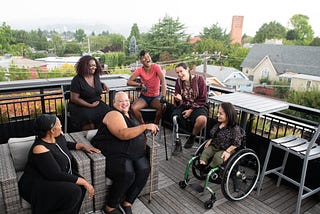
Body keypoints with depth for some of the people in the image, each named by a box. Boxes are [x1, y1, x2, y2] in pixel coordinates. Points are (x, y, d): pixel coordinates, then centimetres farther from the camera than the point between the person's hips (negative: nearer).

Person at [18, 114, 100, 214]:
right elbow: (57, 175, -28)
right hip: (40, 185, -8)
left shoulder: (58, 137, -3)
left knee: (81, 186, -17)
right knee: (74, 191, -28)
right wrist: (84, 182, -26)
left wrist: (83, 146, 10)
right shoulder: (40, 149, -27)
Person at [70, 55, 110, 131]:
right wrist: (90, 105, -15)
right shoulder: (77, 80, -9)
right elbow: (74, 99, -11)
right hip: (81, 107, -5)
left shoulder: (96, 76, 8)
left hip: (97, 104, 6)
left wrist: (103, 85, 8)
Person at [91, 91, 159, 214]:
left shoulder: (129, 113, 19)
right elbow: (123, 134, -25)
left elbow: (135, 130, 35)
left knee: (144, 169, -19)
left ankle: (127, 202, -1)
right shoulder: (113, 115, -8)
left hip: (135, 153, 8)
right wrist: (145, 126, -23)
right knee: (127, 174, -30)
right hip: (115, 154, -8)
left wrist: (151, 128, 15)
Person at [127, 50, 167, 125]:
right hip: (144, 97, 2)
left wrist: (163, 97, -36)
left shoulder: (156, 67, -12)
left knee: (162, 107, -33)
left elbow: (163, 81, -24)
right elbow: (129, 82, -3)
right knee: (134, 108, -27)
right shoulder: (139, 70, -4)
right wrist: (140, 84, -19)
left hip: (155, 97, -1)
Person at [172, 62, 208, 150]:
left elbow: (202, 99, -7)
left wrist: (191, 110, -14)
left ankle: (192, 137, -3)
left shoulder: (199, 79, -7)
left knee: (202, 119, -35)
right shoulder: (178, 81, 4)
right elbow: (178, 103, 3)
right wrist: (178, 100, -22)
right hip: (184, 106, 3)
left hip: (198, 106, -3)